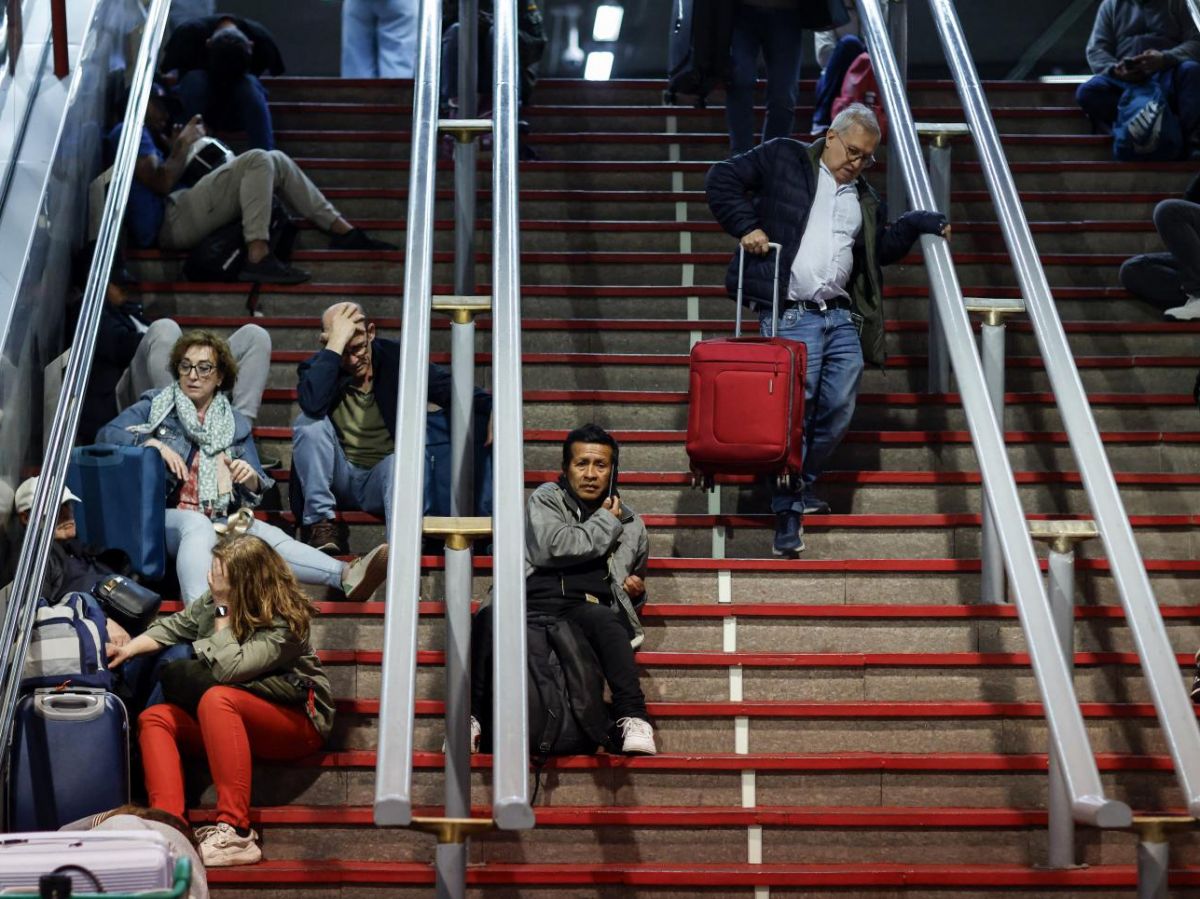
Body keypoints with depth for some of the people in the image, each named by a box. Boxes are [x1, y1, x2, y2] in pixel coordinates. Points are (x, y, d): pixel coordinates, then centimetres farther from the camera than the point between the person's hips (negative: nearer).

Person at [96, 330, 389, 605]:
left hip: (217, 524, 2)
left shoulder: (235, 424, 21)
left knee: (266, 534, -29)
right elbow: (106, 434, 2)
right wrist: (154, 444, -14)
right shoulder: (156, 406, 15)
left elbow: (257, 492, 16)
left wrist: (250, 477, -9)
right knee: (197, 525, -38)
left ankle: (346, 576, -52)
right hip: (162, 518, -2)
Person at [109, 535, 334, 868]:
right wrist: (131, 647, -1)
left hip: (296, 721, -8)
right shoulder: (213, 601, 1)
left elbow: (229, 668, -31)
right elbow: (173, 628, 15)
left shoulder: (284, 624, -21)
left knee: (217, 698, -36)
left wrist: (224, 615, -21)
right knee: (154, 718, -12)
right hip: (234, 720, 8)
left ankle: (235, 833, -40)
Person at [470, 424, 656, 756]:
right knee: (488, 617, -35)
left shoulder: (630, 524, 25)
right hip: (536, 602, -1)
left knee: (603, 619, -37)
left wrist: (636, 590, 14)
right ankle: (472, 717, -31)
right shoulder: (546, 499, 16)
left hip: (589, 609, 1)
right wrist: (604, 524, 4)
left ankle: (633, 720, -41)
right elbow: (551, 546, -5)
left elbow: (632, 582, 40)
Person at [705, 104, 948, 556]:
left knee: (838, 411, 6)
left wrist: (918, 223, 12)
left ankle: (804, 483, 29)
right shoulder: (783, 159, 5)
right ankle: (788, 511, 2)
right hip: (790, 315, -6)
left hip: (842, 316, 6)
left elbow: (883, 246, 26)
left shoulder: (863, 197, 21)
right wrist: (747, 226, -9)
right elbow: (722, 179, 1)